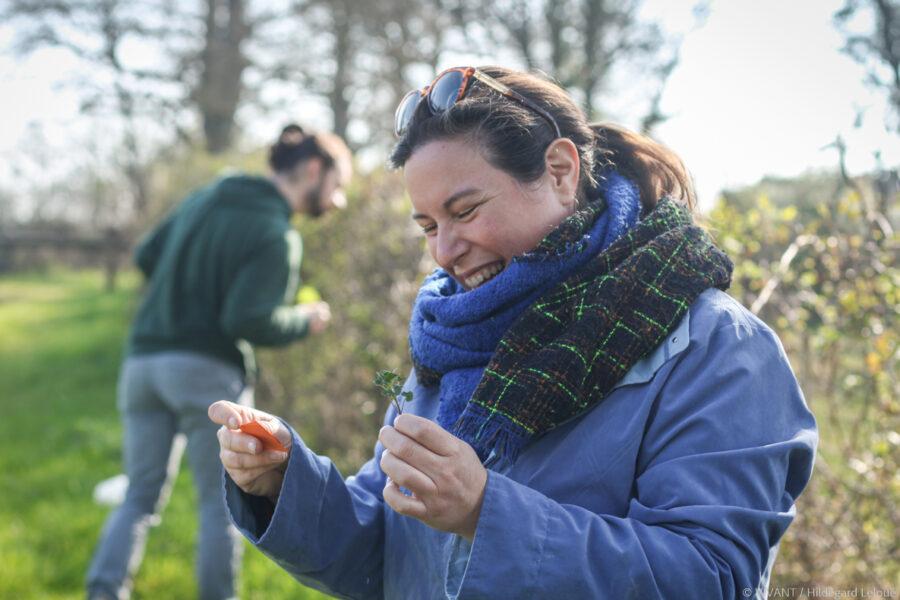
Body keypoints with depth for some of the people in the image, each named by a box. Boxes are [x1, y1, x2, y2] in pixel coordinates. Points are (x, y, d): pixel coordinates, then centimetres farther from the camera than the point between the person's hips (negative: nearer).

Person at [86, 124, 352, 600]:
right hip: (208, 369, -7)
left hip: (144, 360, 7)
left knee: (141, 497, 10)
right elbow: (248, 320, -19)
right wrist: (306, 321, -3)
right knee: (222, 502, 7)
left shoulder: (207, 198, 12)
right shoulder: (276, 235, -11)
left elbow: (146, 256, 18)